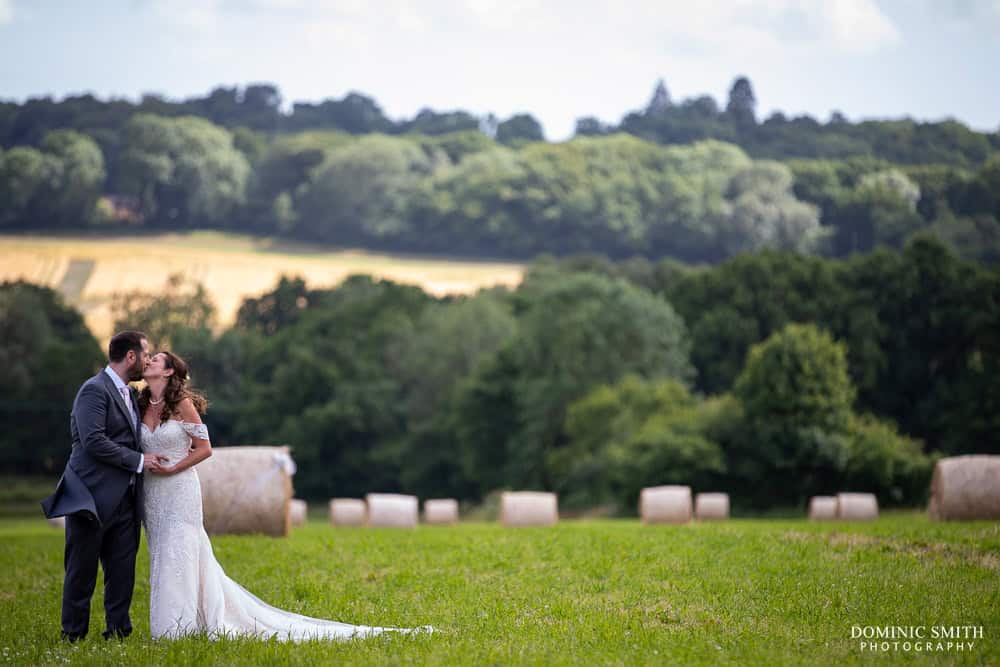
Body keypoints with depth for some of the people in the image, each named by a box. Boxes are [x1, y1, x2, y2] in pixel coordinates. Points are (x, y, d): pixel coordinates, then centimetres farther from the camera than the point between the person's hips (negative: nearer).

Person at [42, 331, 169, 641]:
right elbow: (94, 441, -20)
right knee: (82, 572, 1)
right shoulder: (95, 390, -11)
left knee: (122, 571, 6)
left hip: (123, 499, 8)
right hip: (93, 497, -8)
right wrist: (139, 461, -16)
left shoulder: (129, 394, 18)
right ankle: (73, 635, 8)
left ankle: (118, 631, 11)